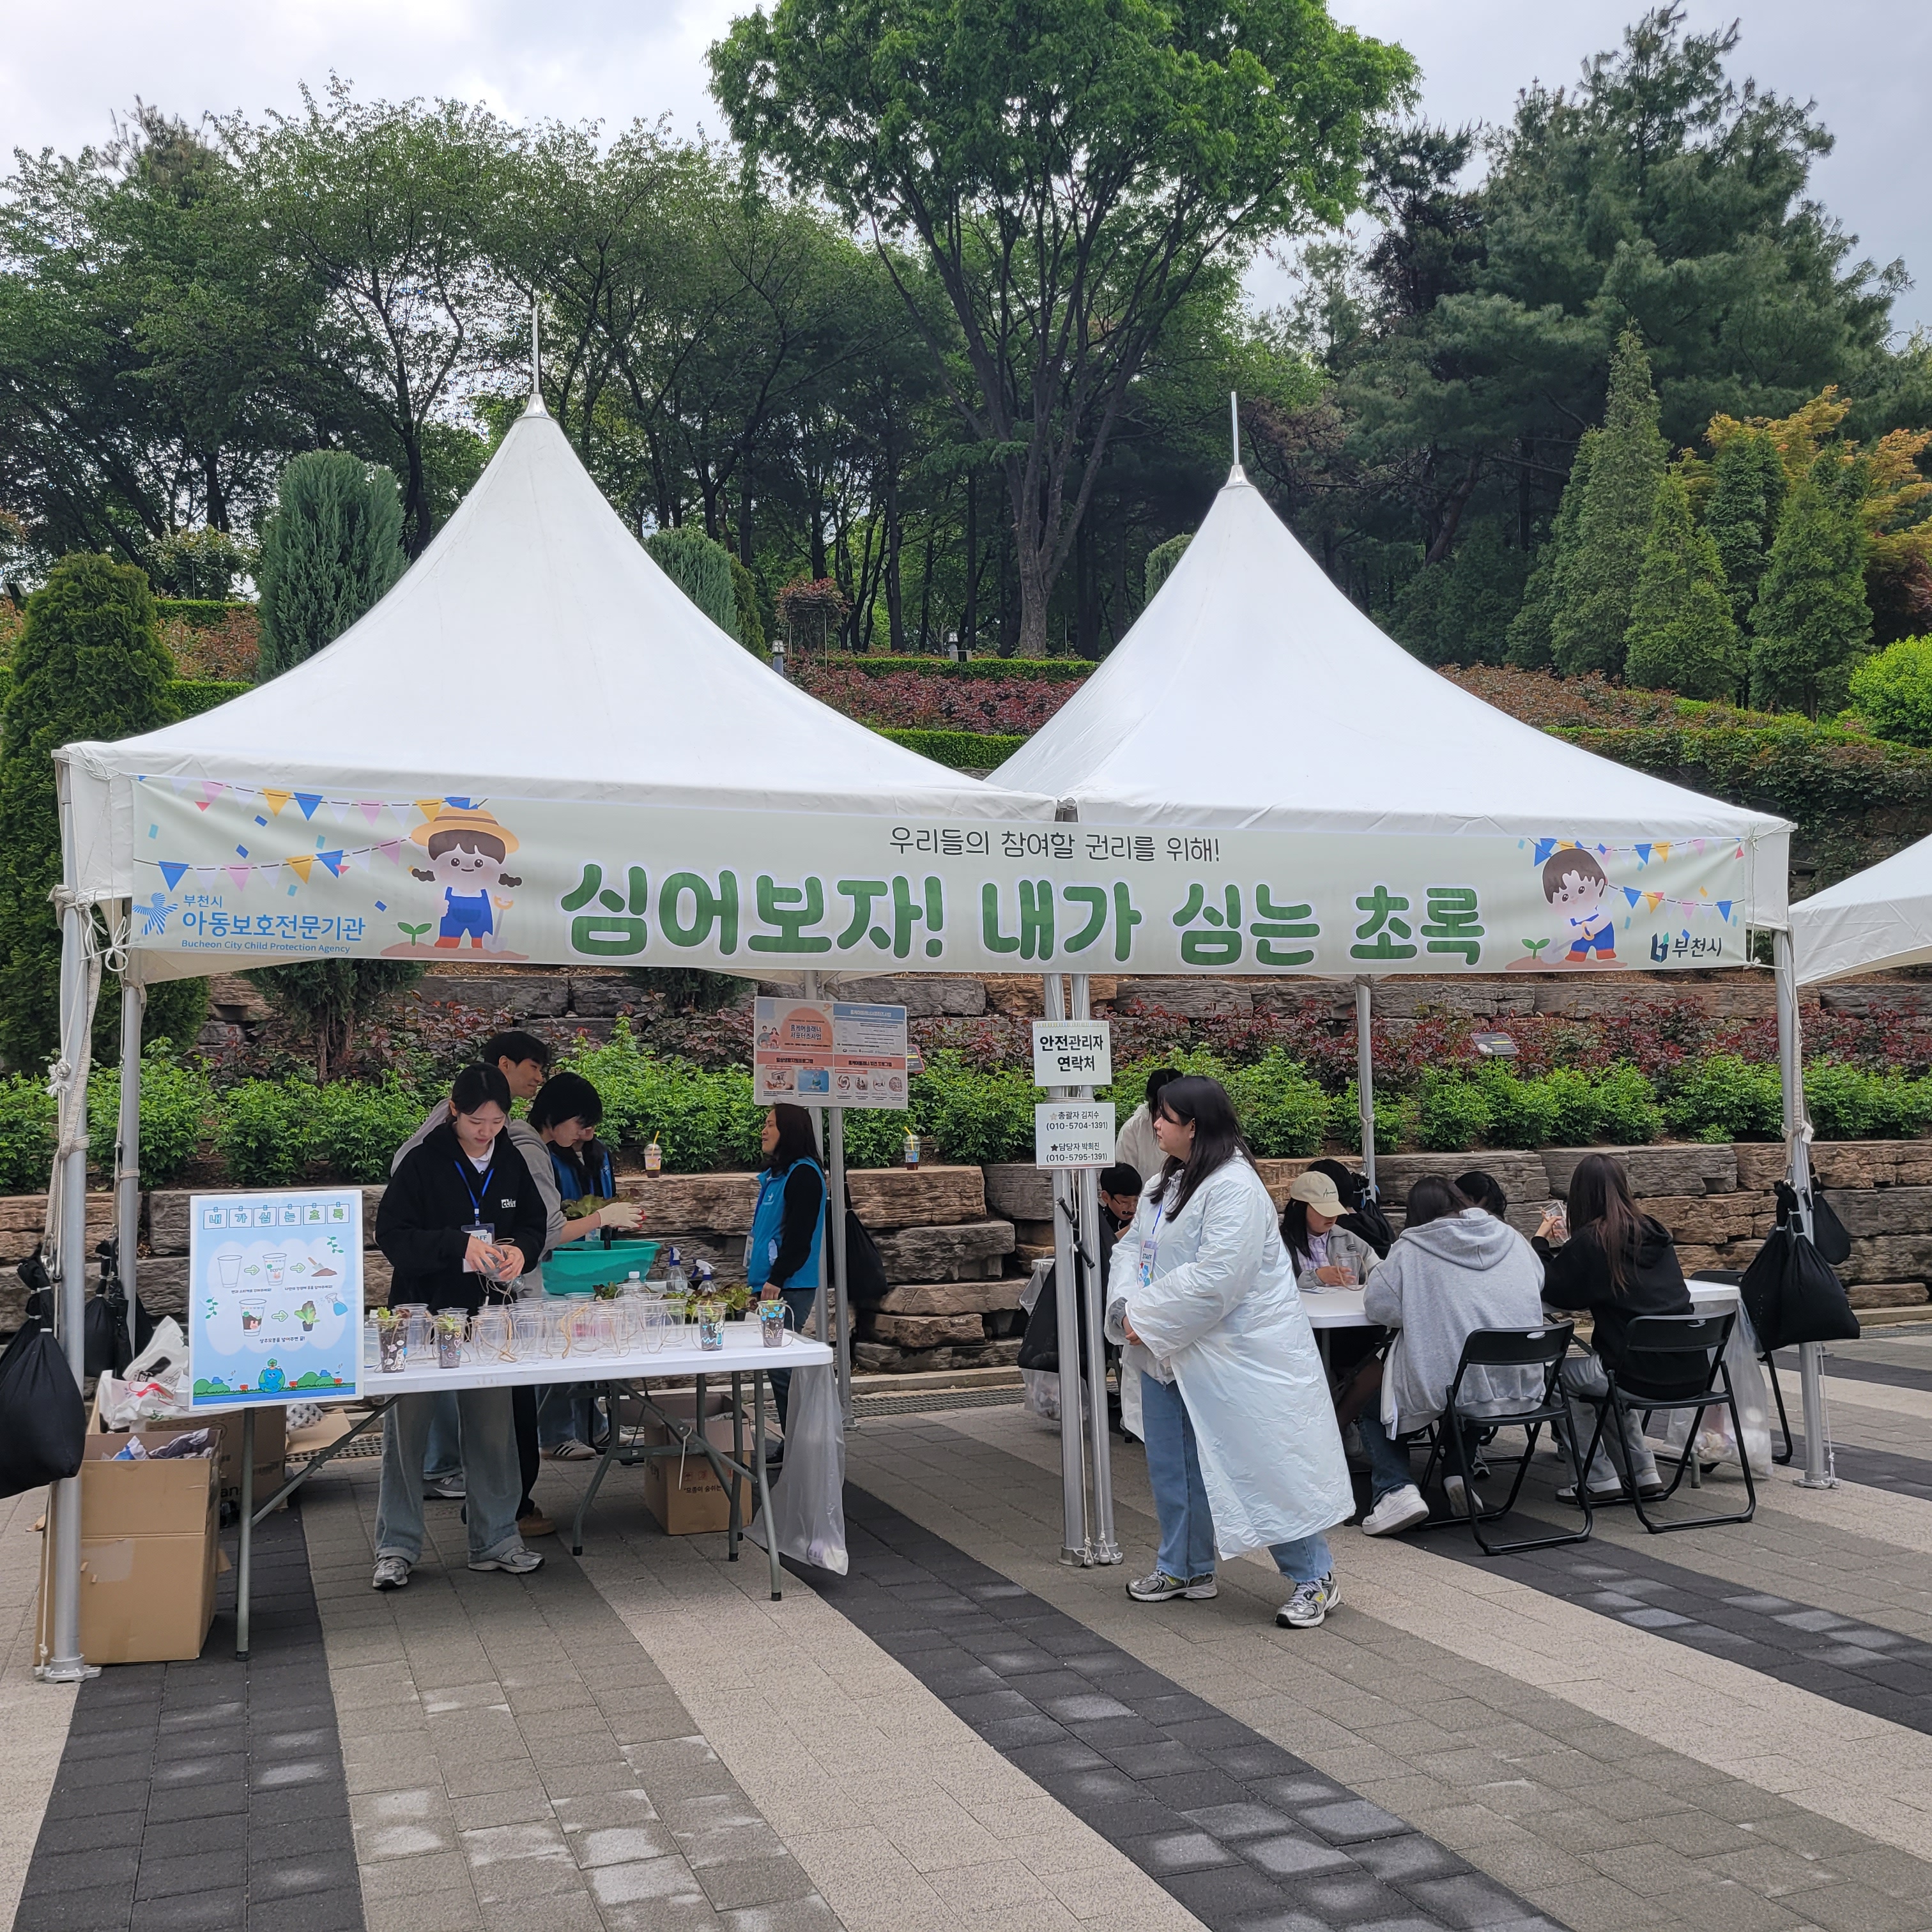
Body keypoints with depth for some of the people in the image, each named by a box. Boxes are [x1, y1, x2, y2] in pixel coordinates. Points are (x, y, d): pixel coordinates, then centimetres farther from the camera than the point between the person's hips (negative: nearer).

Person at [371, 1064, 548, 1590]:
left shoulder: (511, 1163, 3)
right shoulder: (424, 1162, -11)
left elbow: (533, 1226, 13)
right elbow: (393, 1235, -14)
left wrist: (520, 1250, -10)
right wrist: (460, 1244, -26)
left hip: (486, 1315, 4)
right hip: (422, 1312, -3)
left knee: (493, 1428, 8)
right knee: (407, 1429, 3)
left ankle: (495, 1539, 20)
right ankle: (397, 1547, 15)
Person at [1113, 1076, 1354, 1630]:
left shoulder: (1234, 1188, -22)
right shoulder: (1164, 1184, 8)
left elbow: (1214, 1280, -28)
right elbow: (1135, 1248, 14)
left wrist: (1149, 1321, -20)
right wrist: (1127, 1307, -5)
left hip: (1237, 1351, -9)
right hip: (1169, 1351, 10)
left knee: (1266, 1464, -3)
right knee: (1173, 1462, 18)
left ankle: (1314, 1579, 10)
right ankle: (1185, 1568, 35)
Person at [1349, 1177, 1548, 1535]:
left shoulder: (1410, 1250, -6)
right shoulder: (1510, 1238, 7)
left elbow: (1376, 1304, -5)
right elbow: (1540, 1280, 24)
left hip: (1444, 1388, -5)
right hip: (1520, 1387, 5)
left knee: (1371, 1403, 21)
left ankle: (1396, 1490, 1)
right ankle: (1458, 1474, 21)